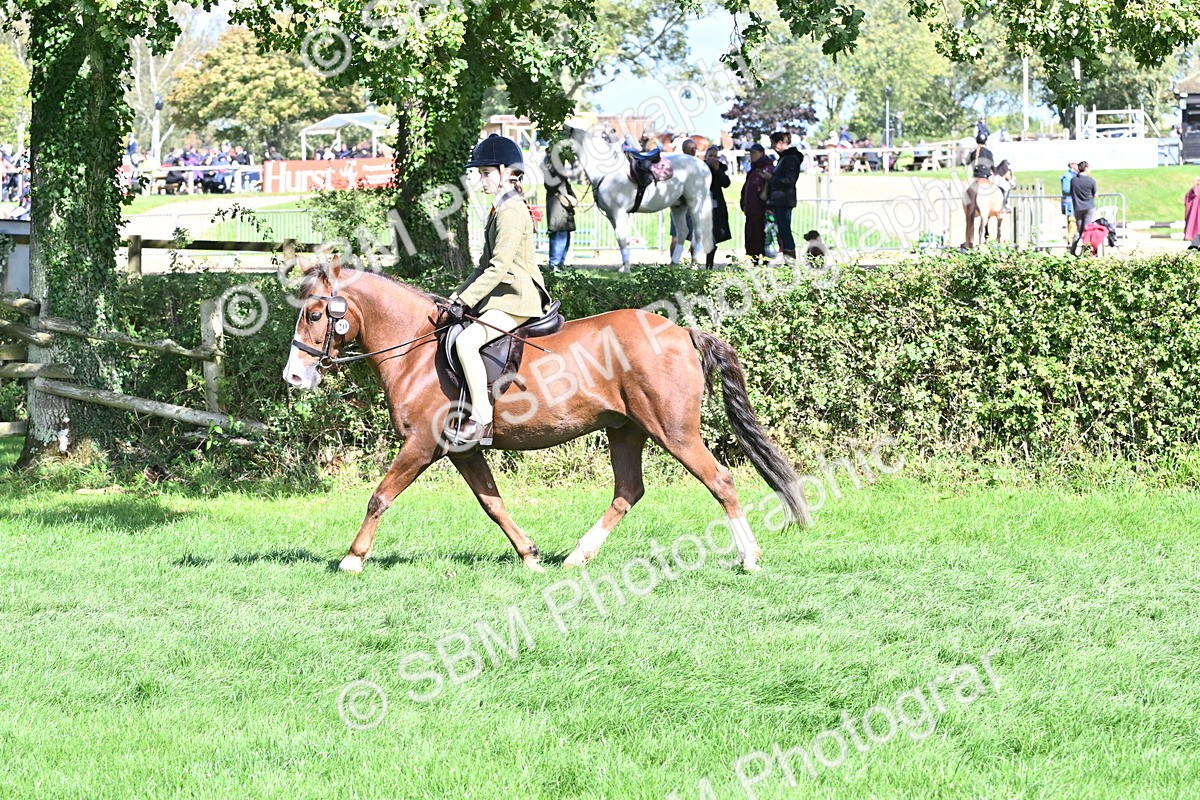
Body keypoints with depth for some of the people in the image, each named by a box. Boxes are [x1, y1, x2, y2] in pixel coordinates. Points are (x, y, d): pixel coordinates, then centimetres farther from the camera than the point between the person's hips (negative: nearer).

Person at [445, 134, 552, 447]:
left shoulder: (512, 210, -15)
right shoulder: (501, 209, 18)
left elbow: (498, 268, -21)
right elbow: (487, 264, 23)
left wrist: (467, 300, -20)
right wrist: (460, 293, 12)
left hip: (516, 301, -11)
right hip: (503, 296, 11)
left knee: (466, 341, -29)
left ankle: (482, 420, -29)